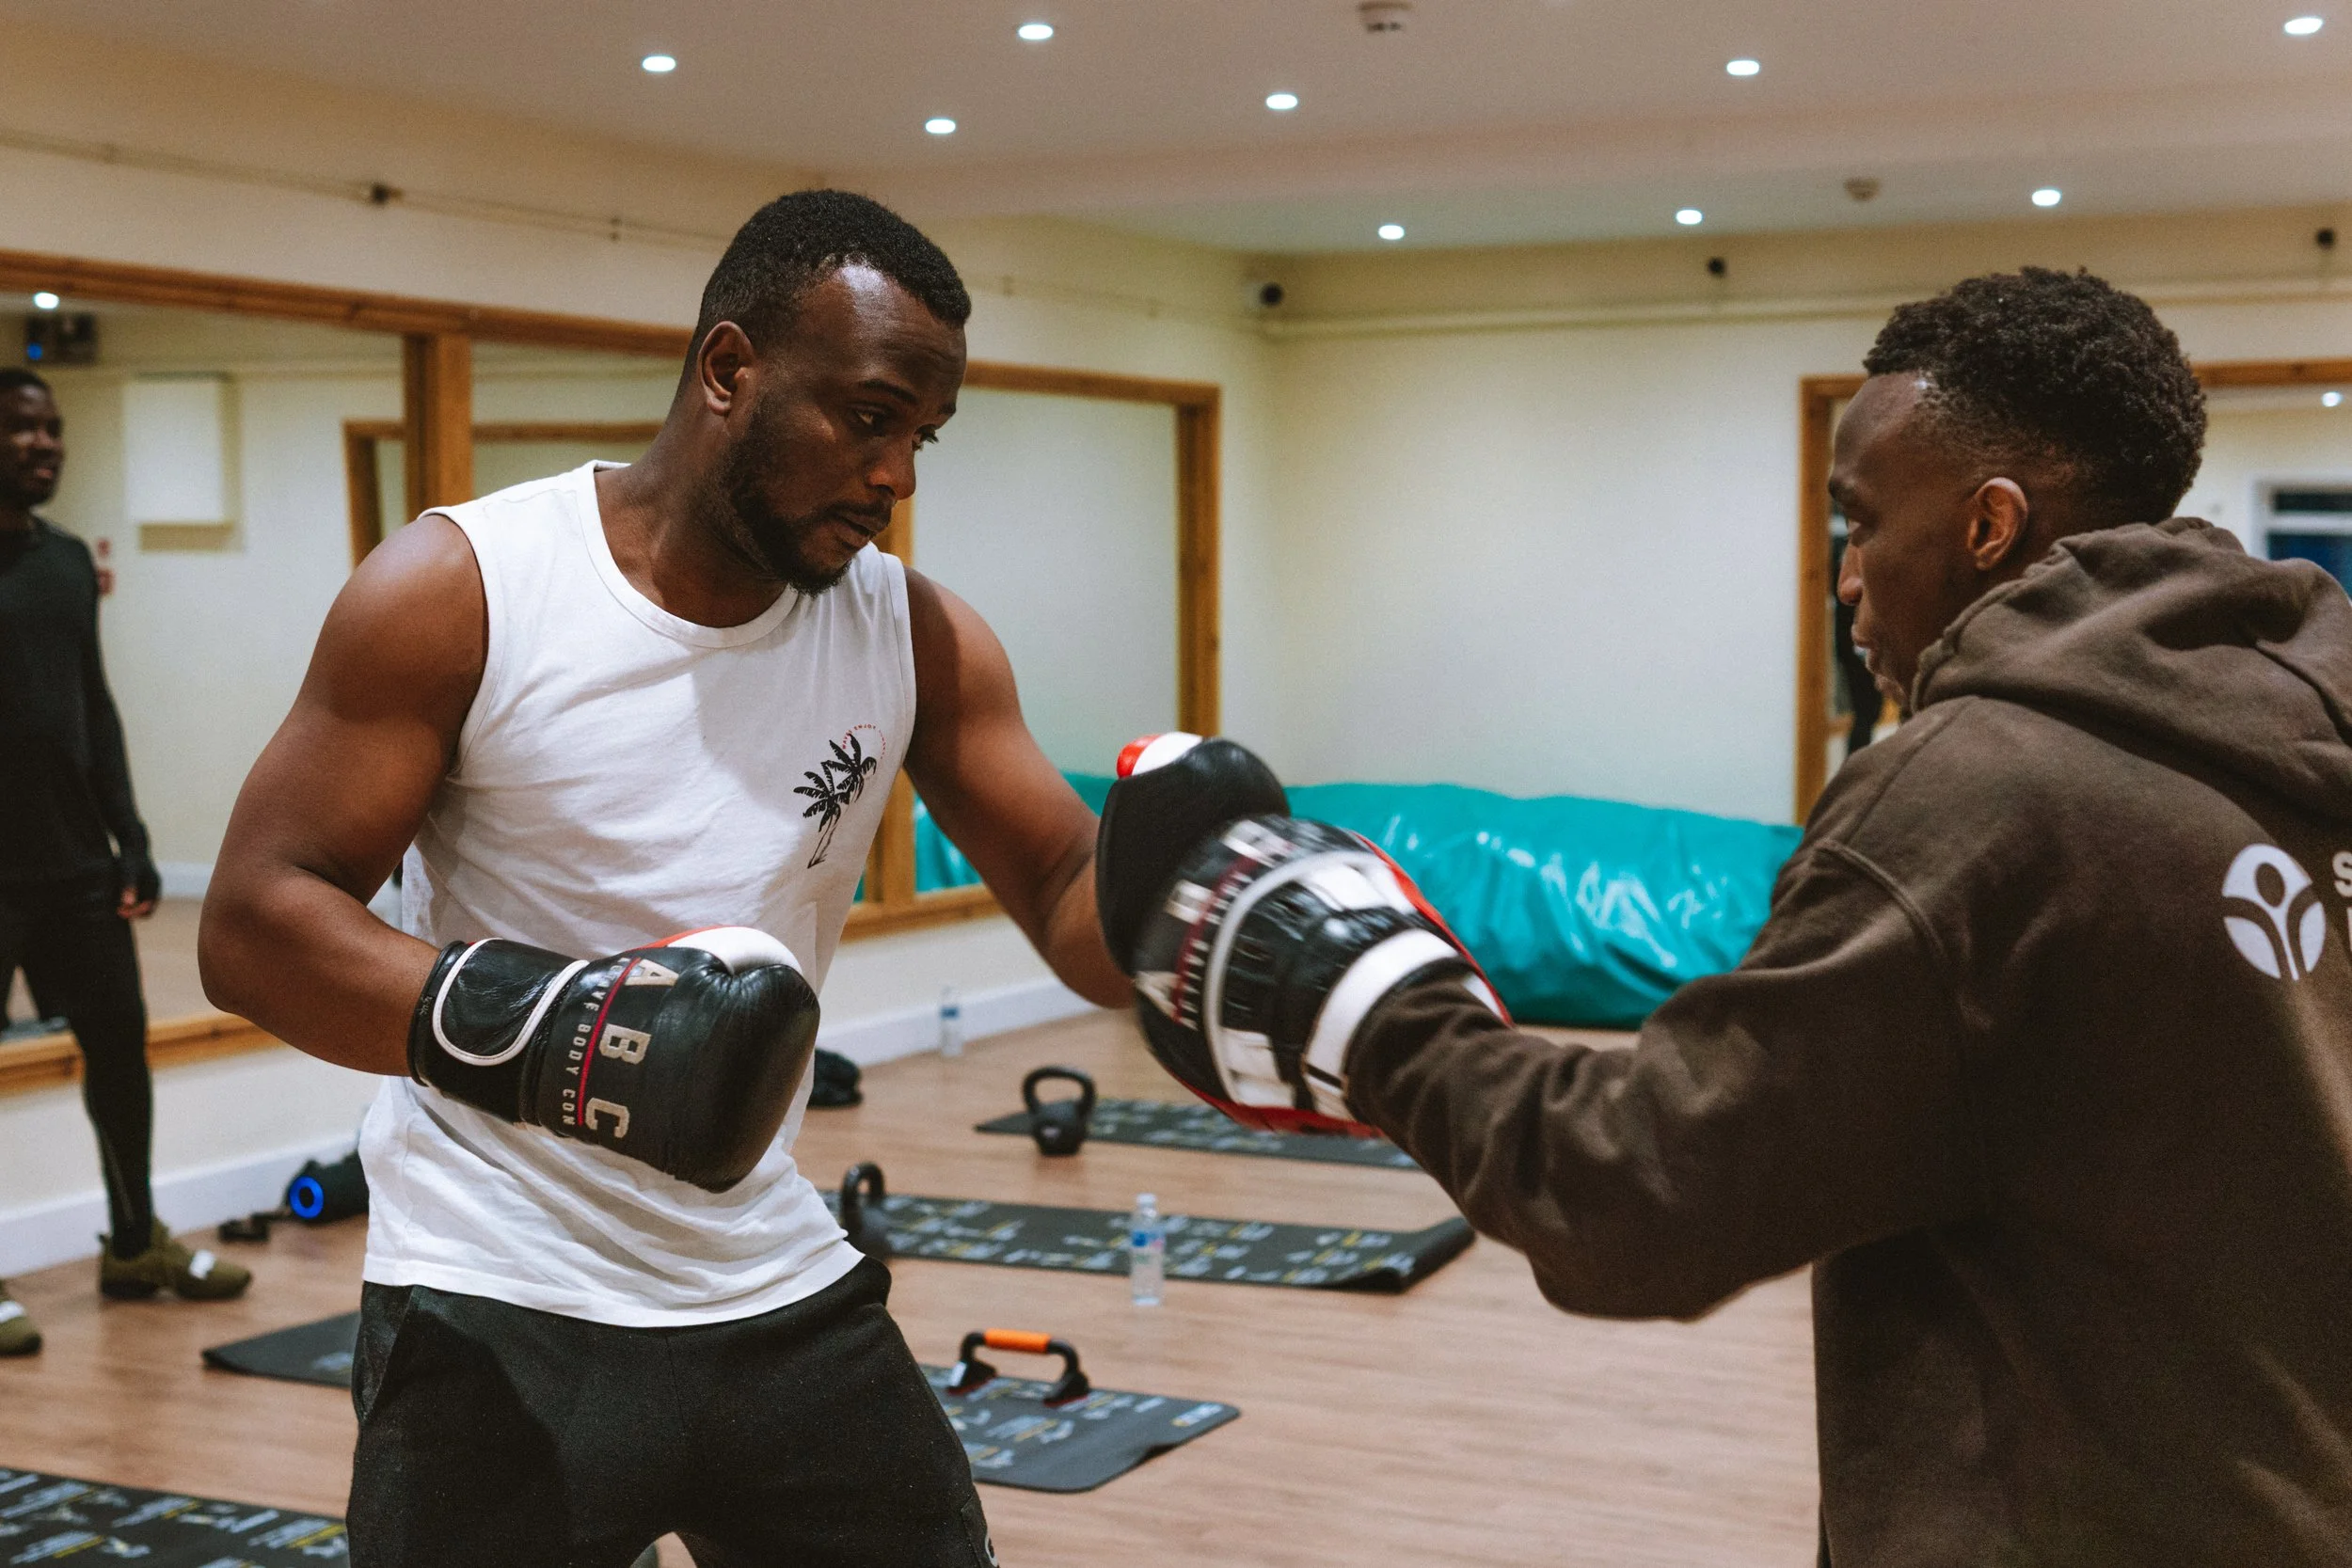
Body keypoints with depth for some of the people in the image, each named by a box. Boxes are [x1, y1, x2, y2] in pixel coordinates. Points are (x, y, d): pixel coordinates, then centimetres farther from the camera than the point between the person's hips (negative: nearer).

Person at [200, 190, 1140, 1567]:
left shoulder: (917, 637, 0)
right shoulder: (459, 590, -11)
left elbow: (1076, 908, 1)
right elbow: (253, 923, -13)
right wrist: (512, 1022, -30)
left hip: (781, 1293, 4)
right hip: (501, 1315, -4)